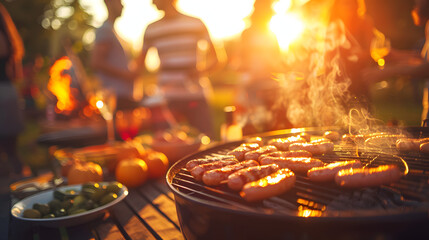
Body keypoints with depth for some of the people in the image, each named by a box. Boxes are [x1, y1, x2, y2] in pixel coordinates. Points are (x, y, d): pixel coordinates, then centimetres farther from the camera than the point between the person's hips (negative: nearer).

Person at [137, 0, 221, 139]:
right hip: (168, 99, 1)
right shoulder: (151, 29, 12)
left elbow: (216, 61, 8)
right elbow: (139, 65, 18)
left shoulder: (196, 24, 7)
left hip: (196, 97, -1)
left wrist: (202, 71, -11)